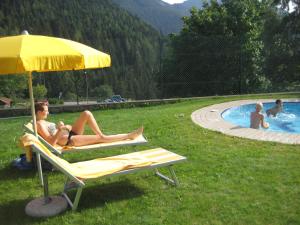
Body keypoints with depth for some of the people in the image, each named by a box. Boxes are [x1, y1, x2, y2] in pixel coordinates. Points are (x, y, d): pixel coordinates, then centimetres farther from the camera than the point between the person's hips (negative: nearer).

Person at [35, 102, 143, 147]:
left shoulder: (43, 122, 16)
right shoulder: (39, 124, -13)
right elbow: (52, 142, -22)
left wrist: (65, 127, 4)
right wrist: (60, 130, -31)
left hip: (71, 134, 10)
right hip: (68, 141, -10)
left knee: (86, 113, -6)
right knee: (101, 138, -13)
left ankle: (101, 134, -2)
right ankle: (129, 136, -3)